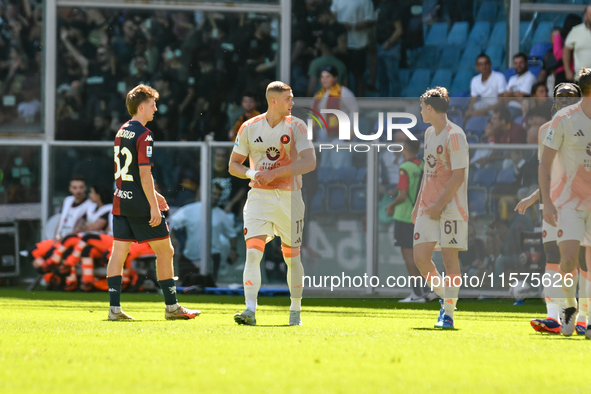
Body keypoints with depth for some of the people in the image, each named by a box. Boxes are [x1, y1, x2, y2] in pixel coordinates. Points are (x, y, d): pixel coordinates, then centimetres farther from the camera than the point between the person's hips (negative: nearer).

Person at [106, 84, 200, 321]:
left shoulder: (121, 132, 14)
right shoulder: (143, 135, -13)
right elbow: (144, 173, -18)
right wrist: (153, 205, -16)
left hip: (121, 201, 8)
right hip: (140, 203, -8)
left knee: (119, 252, 3)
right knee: (165, 251, 3)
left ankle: (114, 308, -3)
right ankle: (171, 307, 7)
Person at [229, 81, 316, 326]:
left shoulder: (296, 127, -3)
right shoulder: (249, 128, 2)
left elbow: (309, 163, -13)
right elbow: (233, 165, 10)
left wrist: (273, 173, -20)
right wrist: (252, 173, -12)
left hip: (289, 197, -1)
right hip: (259, 196, 1)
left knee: (292, 257, 6)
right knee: (252, 251, -15)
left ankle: (295, 311, 22)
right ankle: (250, 310, -20)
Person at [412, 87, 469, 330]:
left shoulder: (454, 136, -11)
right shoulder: (429, 133, 15)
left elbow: (459, 175, -16)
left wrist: (440, 205, -17)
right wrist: (418, 204, 19)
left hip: (451, 207, -8)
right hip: (428, 207, 8)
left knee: (449, 258, -6)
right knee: (420, 257, 0)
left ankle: (448, 314, -3)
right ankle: (444, 297, 19)